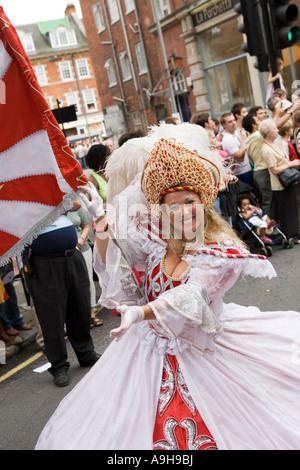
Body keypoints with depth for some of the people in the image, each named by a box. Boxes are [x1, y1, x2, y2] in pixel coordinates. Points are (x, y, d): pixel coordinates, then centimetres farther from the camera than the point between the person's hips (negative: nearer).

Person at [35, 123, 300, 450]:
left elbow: (189, 297, -32)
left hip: (201, 350, -3)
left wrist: (140, 312, -49)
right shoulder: (156, 239, -4)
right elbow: (112, 273, 2)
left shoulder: (220, 250, -17)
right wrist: (100, 218, -6)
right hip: (151, 347, 4)